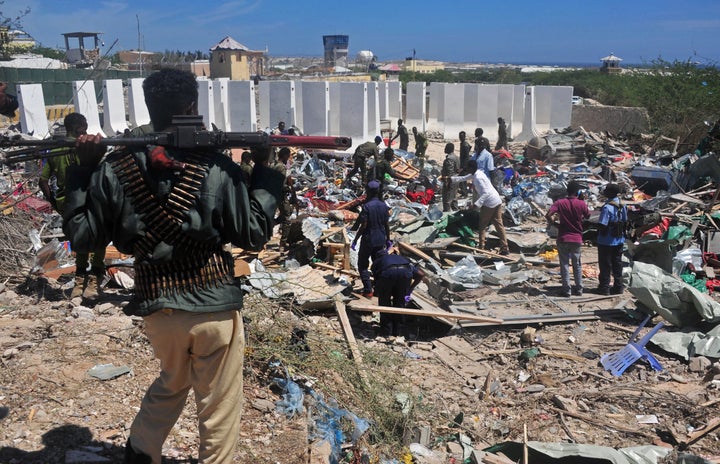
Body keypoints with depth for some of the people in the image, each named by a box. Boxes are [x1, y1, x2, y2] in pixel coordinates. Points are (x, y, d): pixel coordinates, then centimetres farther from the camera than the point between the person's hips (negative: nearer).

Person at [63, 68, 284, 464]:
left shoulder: (115, 168, -5)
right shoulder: (217, 167, -13)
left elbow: (82, 235, 2)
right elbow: (254, 235, -6)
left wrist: (84, 169, 8)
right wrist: (264, 169, 0)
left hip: (155, 306, 4)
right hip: (214, 307, -4)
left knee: (170, 385, 32)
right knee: (218, 409, 14)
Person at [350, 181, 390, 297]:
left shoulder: (367, 206, -16)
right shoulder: (384, 206, 1)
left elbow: (363, 226, -17)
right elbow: (386, 224, 5)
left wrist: (355, 240, -9)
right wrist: (388, 239, 16)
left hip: (368, 240, -5)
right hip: (380, 240, 5)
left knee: (363, 265, 7)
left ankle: (368, 291, 1)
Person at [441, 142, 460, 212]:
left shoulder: (449, 158, -19)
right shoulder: (456, 157, 12)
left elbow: (450, 172, -23)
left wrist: (446, 181, -21)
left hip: (450, 181, -10)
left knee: (447, 200, -5)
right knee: (453, 198, 19)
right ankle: (455, 211, 26)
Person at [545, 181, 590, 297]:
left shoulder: (560, 202, -9)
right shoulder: (581, 204, -6)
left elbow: (548, 215, -19)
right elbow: (587, 216, 9)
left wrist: (555, 223, -2)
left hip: (563, 238, -1)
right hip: (577, 238, 1)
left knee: (564, 264, 6)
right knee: (577, 264, 14)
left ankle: (566, 289, 8)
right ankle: (579, 289, 20)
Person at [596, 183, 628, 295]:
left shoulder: (607, 207, -22)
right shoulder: (623, 206, 3)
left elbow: (602, 225, -24)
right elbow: (625, 222, 12)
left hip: (606, 241, -7)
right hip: (619, 240, 7)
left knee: (605, 264, 3)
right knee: (617, 263, 14)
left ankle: (604, 287, 8)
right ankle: (618, 286, 19)